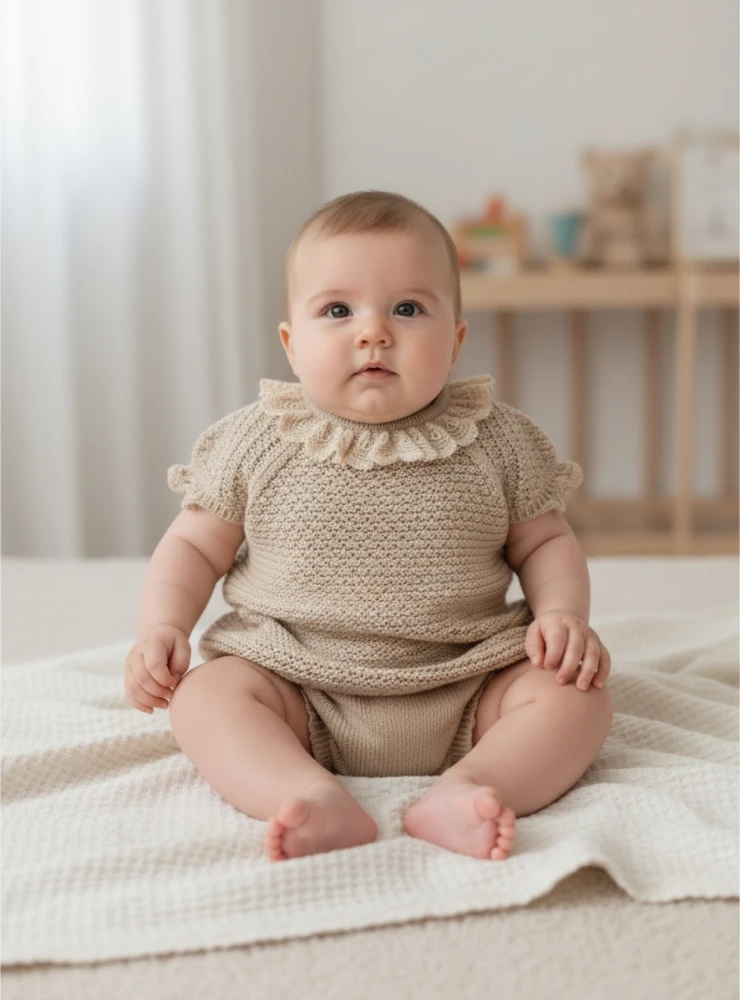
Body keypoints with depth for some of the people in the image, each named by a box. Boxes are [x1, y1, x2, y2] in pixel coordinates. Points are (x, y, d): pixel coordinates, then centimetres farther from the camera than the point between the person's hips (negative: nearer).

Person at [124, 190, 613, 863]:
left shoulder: (496, 440, 1)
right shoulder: (255, 443, 0)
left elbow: (546, 541, 10)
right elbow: (194, 546, 8)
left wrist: (563, 615, -9)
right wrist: (162, 626, -9)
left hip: (465, 690, 1)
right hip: (297, 689, 0)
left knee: (578, 693, -19)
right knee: (205, 694, -23)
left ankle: (466, 789, -37)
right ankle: (318, 801, -40)